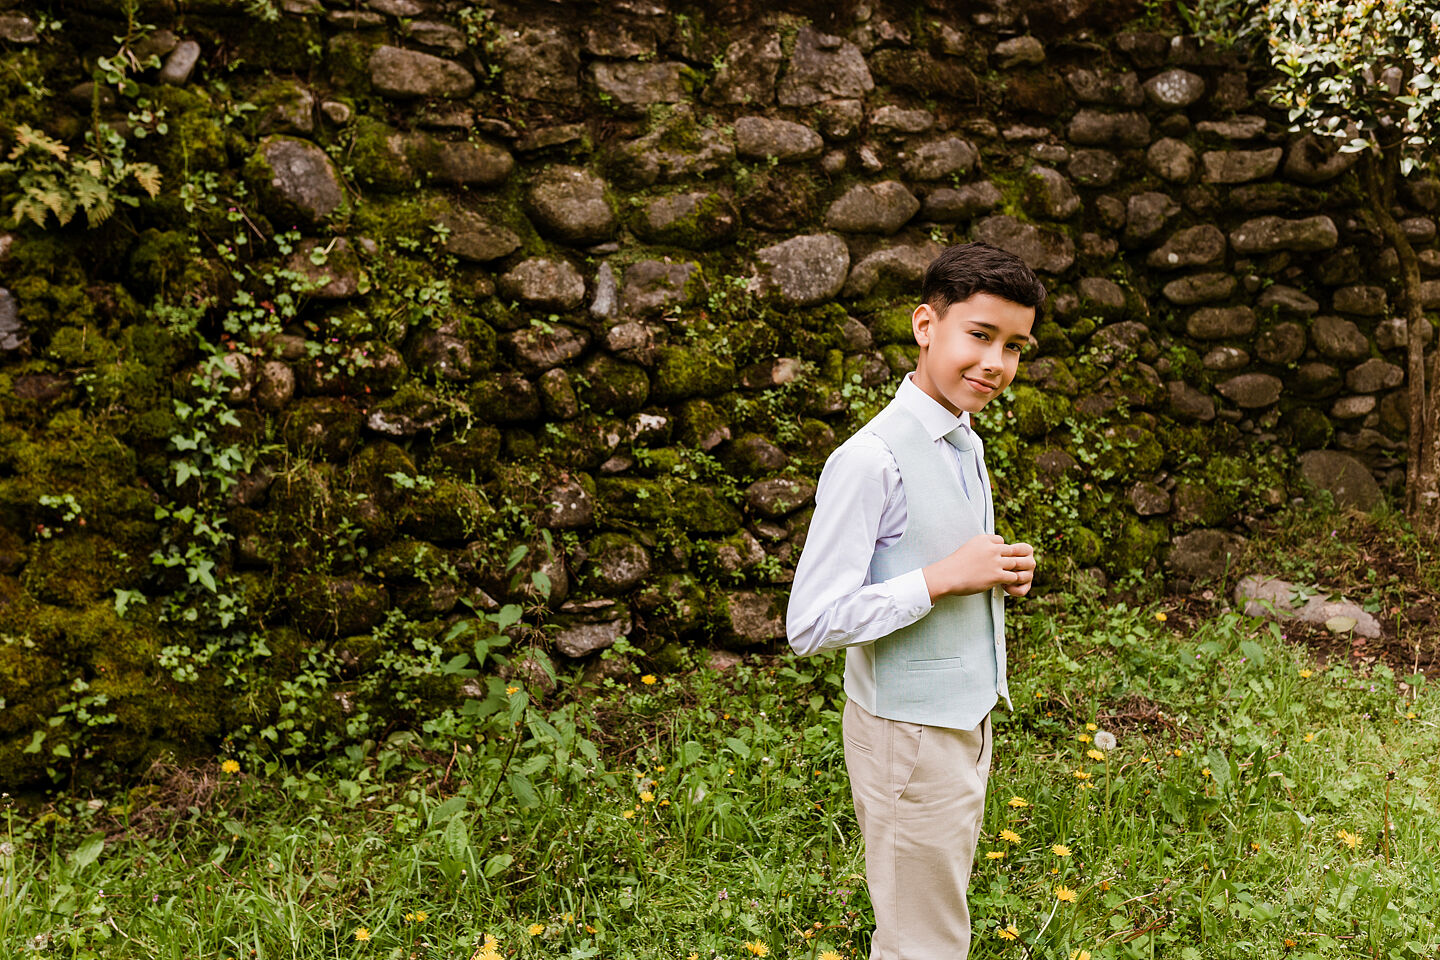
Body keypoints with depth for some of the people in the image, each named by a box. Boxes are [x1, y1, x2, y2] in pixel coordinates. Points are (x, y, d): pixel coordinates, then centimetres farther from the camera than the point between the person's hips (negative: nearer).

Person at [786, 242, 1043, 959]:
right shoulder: (871, 461, -23)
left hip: (966, 718, 8)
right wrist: (943, 578, -25)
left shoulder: (966, 446, 6)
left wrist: (1003, 572, -2)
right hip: (909, 733, -8)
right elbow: (810, 626, -26)